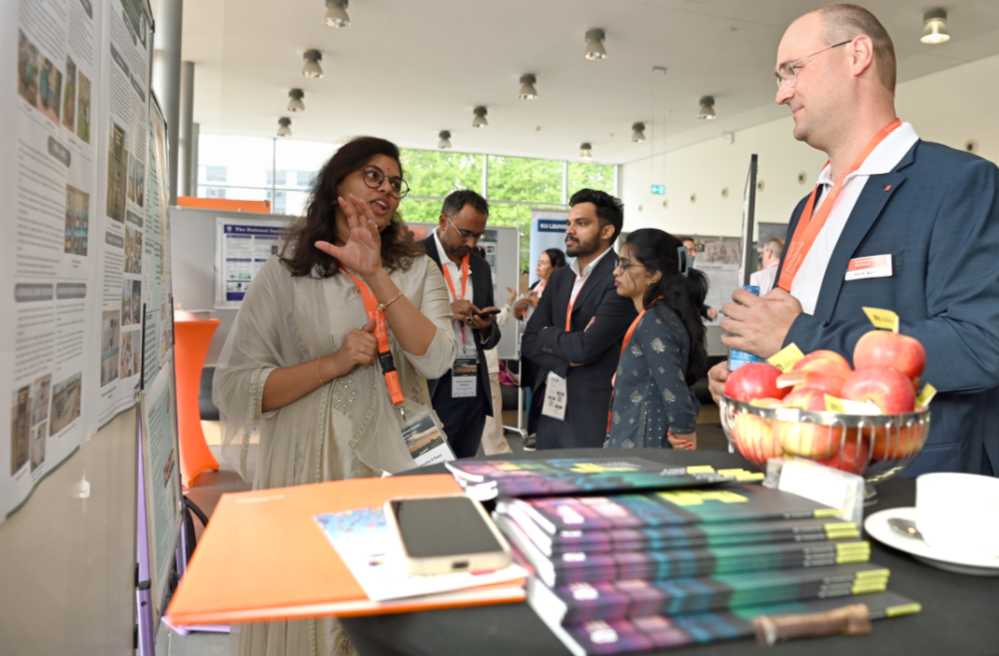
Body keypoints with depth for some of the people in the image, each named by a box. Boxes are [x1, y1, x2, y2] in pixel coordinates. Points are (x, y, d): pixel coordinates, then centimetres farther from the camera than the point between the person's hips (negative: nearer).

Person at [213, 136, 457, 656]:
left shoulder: (417, 271, 7)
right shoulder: (284, 275, 1)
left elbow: (436, 360, -10)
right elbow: (235, 388, -5)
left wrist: (376, 276, -17)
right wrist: (333, 363, -15)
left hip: (391, 461, 2)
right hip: (307, 463, -2)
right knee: (305, 609, 6)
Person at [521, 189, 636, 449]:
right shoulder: (559, 277, 11)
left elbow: (585, 347, -22)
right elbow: (528, 343, 6)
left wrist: (547, 335, -3)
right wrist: (566, 355, -12)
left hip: (594, 413, -7)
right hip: (550, 408, 7)